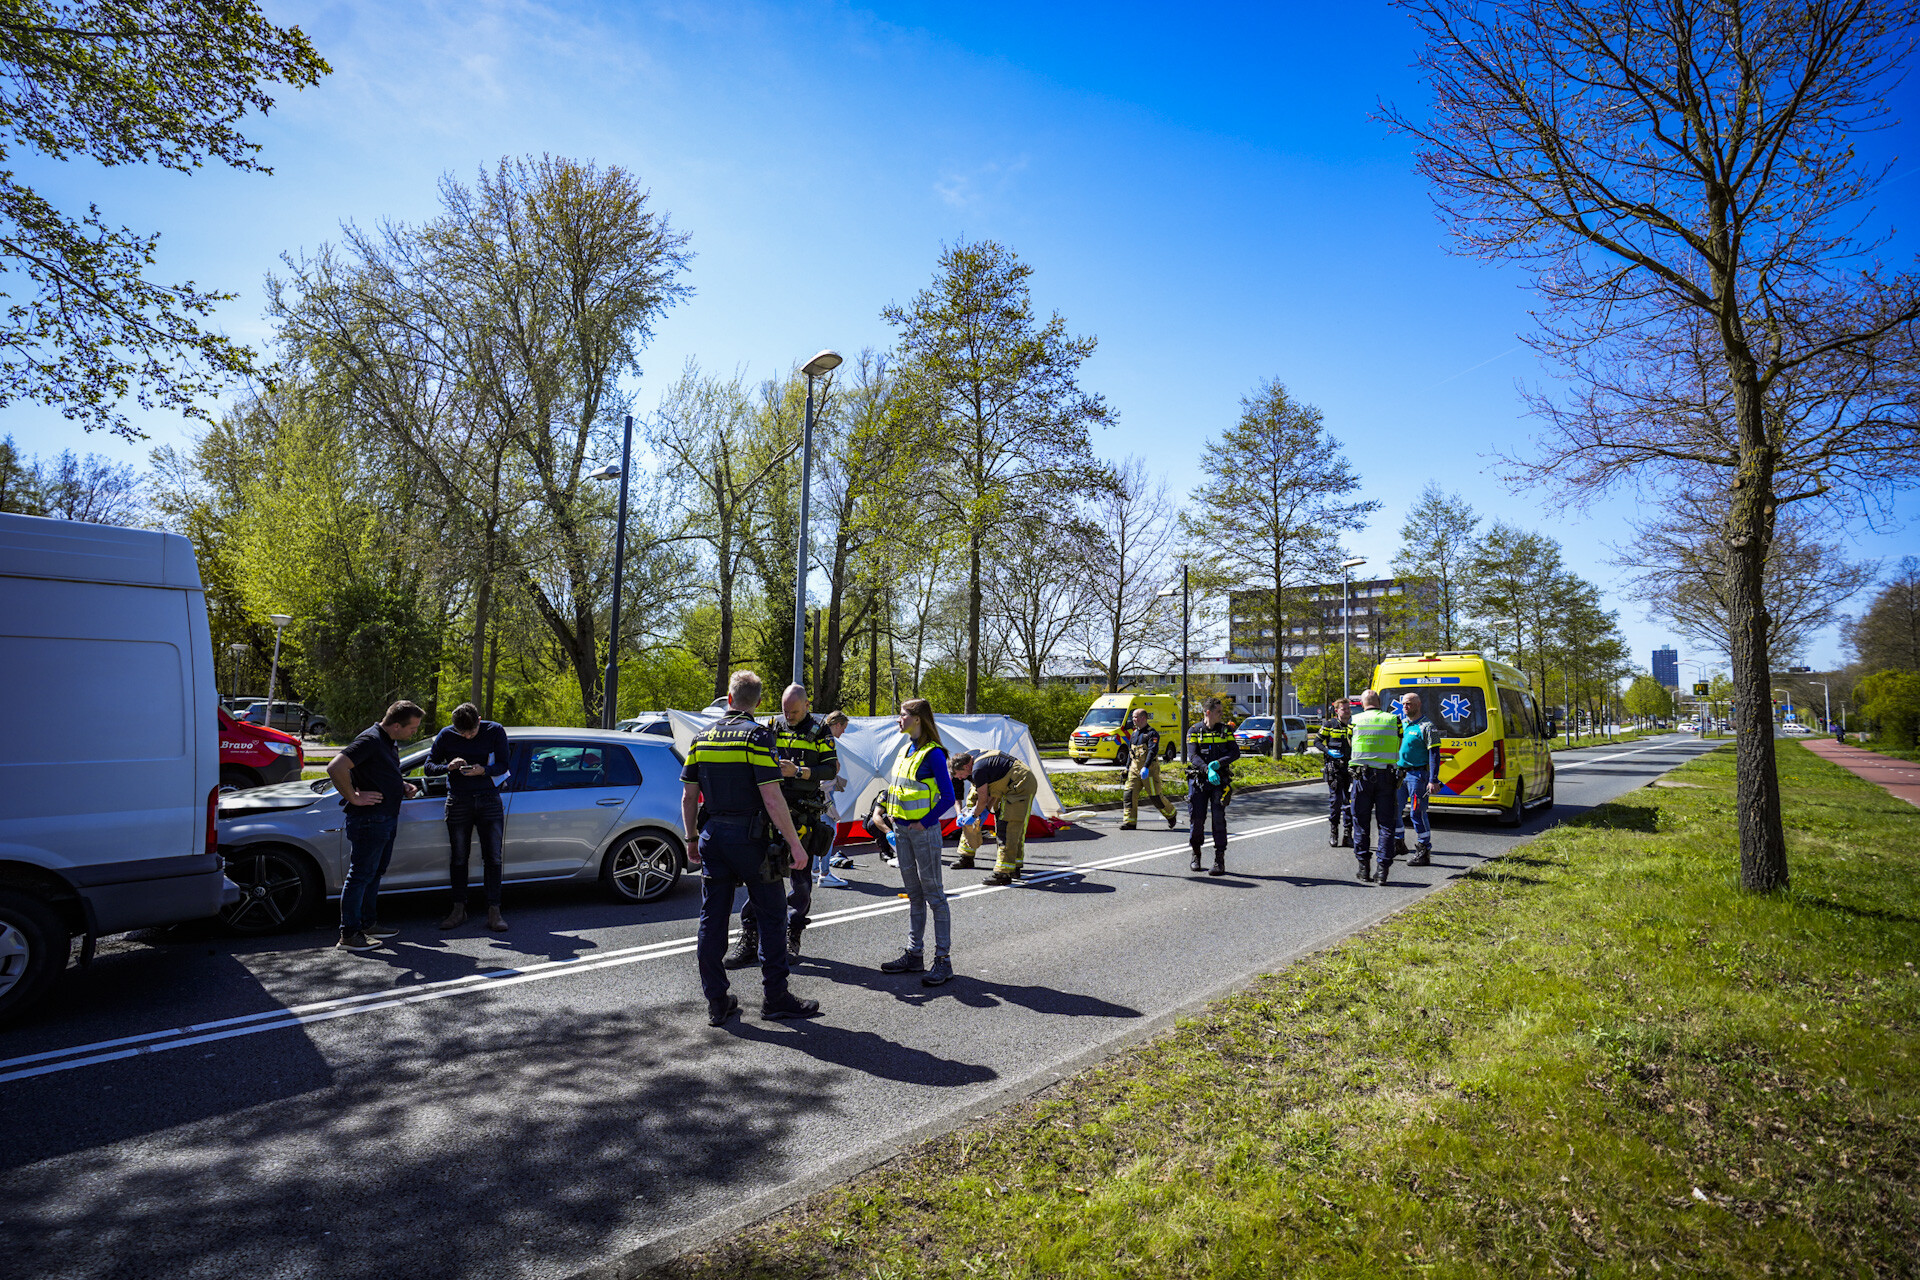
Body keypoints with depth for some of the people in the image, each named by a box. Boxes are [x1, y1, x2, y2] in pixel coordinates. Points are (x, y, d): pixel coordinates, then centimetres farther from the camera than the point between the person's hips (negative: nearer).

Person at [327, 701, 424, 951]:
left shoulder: (391, 743, 13)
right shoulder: (370, 740, -19)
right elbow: (335, 768, -29)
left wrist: (402, 786, 11)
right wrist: (354, 797, -22)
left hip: (387, 818, 10)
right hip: (369, 820, -10)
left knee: (375, 873, 18)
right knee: (360, 875, -3)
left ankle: (368, 923, 30)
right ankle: (349, 934, 4)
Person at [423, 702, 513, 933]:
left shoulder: (495, 731, -5)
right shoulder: (446, 736, -2)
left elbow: (504, 764, -3)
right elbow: (428, 767, 2)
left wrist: (483, 770, -23)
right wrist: (448, 767, -19)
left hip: (488, 801, -1)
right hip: (458, 803, 1)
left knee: (492, 858, -2)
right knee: (459, 858, 7)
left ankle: (494, 911, 4)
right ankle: (459, 910, 18)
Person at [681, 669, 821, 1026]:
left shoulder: (701, 738, 6)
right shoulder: (757, 736, -12)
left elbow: (689, 798, 8)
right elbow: (772, 799, -18)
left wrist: (692, 840, 20)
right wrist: (795, 844, -13)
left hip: (712, 836, 6)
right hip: (750, 838, -5)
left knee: (712, 919, 10)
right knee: (770, 916, 7)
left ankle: (717, 1002, 16)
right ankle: (774, 996, 13)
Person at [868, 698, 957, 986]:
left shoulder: (933, 754, -14)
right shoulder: (906, 751, 11)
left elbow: (948, 797, -16)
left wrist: (925, 822, -16)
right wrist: (890, 816, 11)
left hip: (923, 831, -8)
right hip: (901, 830, 8)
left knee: (933, 893, -2)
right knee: (913, 894, 14)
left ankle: (943, 960, 4)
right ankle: (914, 954, 23)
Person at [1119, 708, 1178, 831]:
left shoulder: (1152, 733, -10)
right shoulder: (1134, 733, 14)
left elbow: (1153, 751, -21)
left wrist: (1146, 767, -31)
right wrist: (1127, 767, 20)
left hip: (1149, 769, -7)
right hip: (1135, 769, 7)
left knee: (1155, 796, 0)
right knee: (1130, 793, -4)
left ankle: (1171, 814, 24)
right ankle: (1130, 822, -1)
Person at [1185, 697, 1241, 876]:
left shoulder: (1225, 730, 7)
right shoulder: (1194, 731, 1)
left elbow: (1235, 752, -1)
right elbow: (1193, 756, -9)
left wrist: (1217, 763, -17)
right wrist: (1207, 770, -26)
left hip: (1220, 780, 1)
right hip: (1199, 780, -1)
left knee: (1219, 818, -7)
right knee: (1197, 818, 0)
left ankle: (1220, 860, -2)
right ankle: (1196, 854, 23)